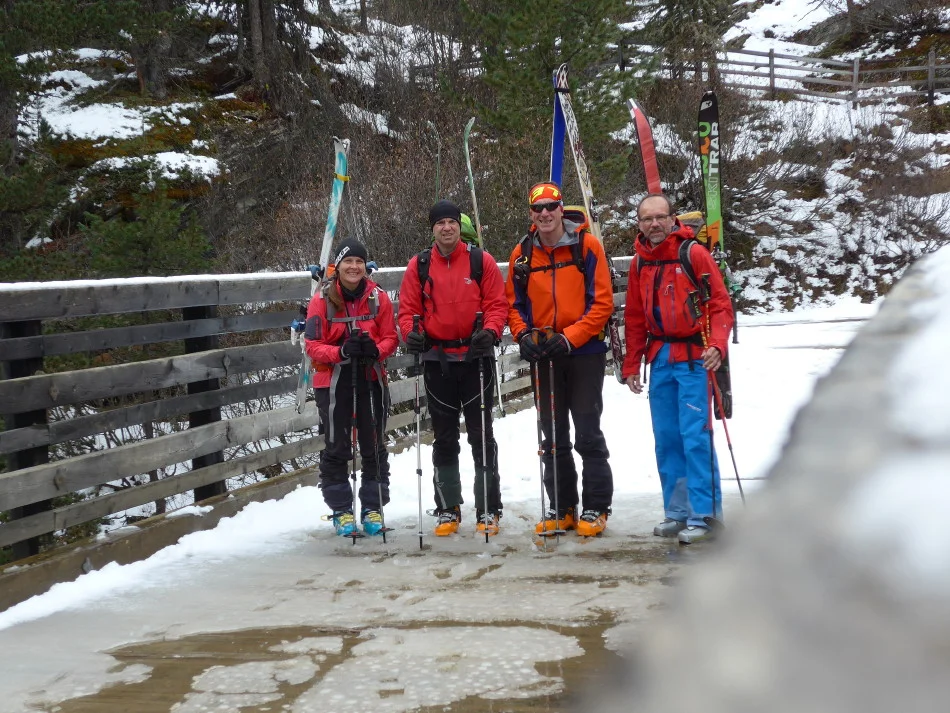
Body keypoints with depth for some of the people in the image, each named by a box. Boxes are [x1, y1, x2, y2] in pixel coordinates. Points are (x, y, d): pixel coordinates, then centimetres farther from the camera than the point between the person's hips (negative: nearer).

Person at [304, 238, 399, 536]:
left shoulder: (378, 298, -1)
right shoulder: (322, 300, -7)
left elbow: (390, 337, 2)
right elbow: (312, 345, -8)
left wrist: (376, 350, -20)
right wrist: (340, 352, -25)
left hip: (371, 379, 2)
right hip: (334, 380, -2)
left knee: (373, 445, 9)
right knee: (336, 447, 3)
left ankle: (373, 507, 19)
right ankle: (341, 509, 13)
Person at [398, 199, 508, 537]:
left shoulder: (481, 261, -1)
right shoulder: (419, 265, 4)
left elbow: (497, 303, -1)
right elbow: (408, 308, 6)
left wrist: (490, 331, -18)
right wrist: (411, 332, -13)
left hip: (476, 357, -2)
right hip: (437, 360, 2)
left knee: (481, 433, 2)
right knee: (444, 436, 10)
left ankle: (489, 509, 9)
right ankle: (447, 509, 18)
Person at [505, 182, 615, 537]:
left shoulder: (587, 246, -5)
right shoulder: (522, 254, 5)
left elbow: (602, 301, -9)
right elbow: (514, 304, 11)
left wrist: (569, 338, -16)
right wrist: (524, 335, -8)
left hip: (585, 352, -4)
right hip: (543, 357, 4)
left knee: (587, 434, -1)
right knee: (553, 438, 10)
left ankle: (596, 508, 8)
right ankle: (562, 508, 19)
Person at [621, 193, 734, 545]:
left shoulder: (694, 254, -6)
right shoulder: (640, 263, 11)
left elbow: (720, 303, -9)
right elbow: (635, 319, 17)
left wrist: (717, 344, -23)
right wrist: (631, 365, 15)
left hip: (693, 356, -6)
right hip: (660, 358, 6)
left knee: (696, 436, -9)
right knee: (666, 438, 8)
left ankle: (704, 515, -5)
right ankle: (677, 512, 17)